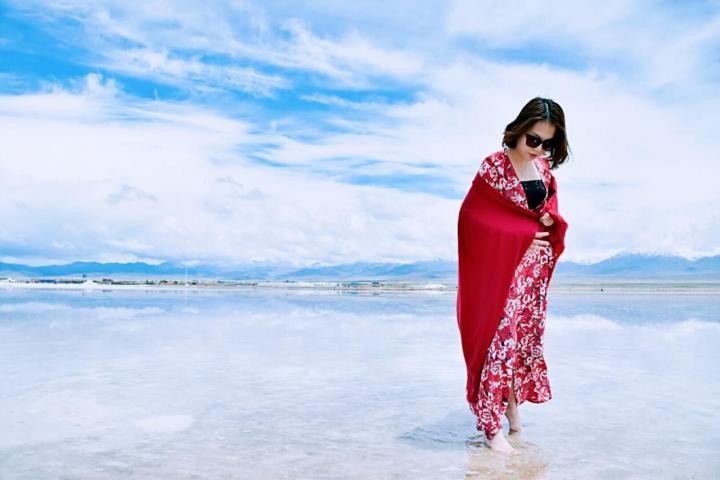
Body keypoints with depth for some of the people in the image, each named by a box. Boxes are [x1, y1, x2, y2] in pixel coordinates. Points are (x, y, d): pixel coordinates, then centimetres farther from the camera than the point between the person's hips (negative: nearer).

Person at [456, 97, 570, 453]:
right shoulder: (494, 166, -12)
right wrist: (522, 236, -17)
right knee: (502, 337, -7)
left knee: (527, 335, 12)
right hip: (503, 266, -7)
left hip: (536, 267, 7)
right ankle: (491, 426, 1)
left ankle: (513, 403, 28)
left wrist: (550, 219, -7)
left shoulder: (544, 166, 7)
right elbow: (472, 216, -14)